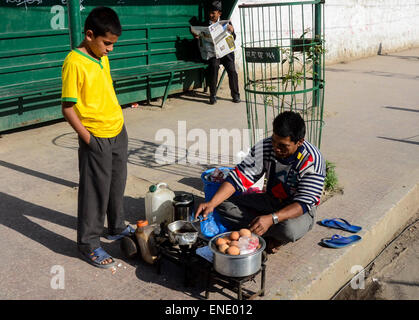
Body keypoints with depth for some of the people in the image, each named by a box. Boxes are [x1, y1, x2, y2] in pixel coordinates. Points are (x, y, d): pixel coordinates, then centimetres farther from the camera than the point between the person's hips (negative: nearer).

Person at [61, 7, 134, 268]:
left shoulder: (102, 58, 7)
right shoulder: (74, 62, -18)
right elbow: (68, 108, -18)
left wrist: (119, 119, 13)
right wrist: (88, 138, -17)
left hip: (118, 133, 8)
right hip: (96, 138, -8)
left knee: (117, 185, 20)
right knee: (95, 191, 3)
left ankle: (117, 228, 40)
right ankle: (89, 244, 19)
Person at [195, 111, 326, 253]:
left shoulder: (313, 161, -26)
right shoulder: (264, 147, -14)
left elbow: (303, 204, -28)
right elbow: (239, 176, -15)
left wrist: (271, 218, -43)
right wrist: (212, 203, -28)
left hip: (300, 209, -5)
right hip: (271, 201, 5)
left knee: (289, 230, -40)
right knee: (224, 205, -12)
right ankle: (272, 236, -14)